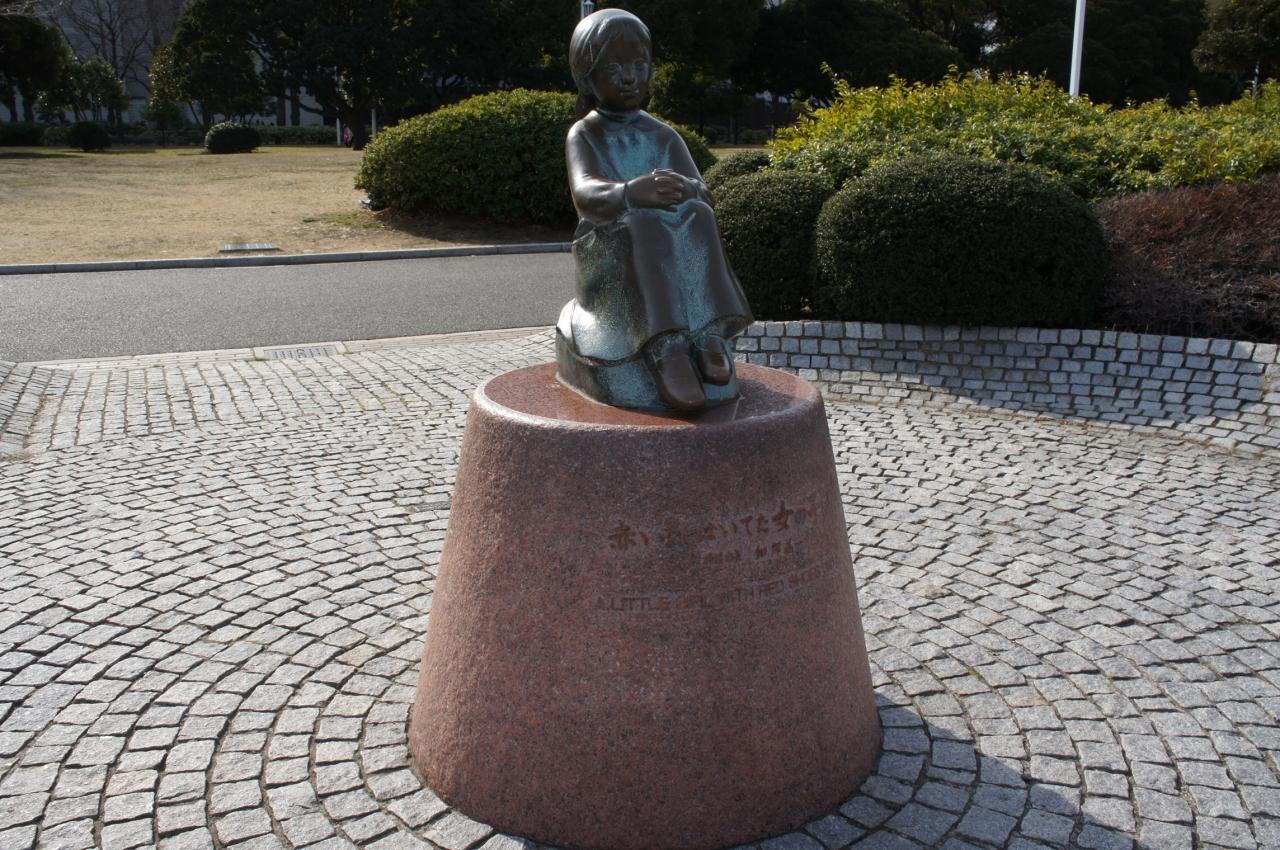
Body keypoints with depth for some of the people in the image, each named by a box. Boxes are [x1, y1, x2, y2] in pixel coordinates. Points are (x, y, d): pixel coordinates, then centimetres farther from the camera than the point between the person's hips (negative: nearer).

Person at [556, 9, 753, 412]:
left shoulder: (664, 137, 13)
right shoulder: (583, 135, 1)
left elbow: (703, 194, -4)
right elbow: (587, 196, -21)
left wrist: (685, 191, -29)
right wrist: (633, 193, -43)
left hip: (677, 258, 3)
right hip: (608, 258, -3)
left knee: (695, 216, -29)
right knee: (646, 227, -36)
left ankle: (709, 333, -42)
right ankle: (664, 348, -51)